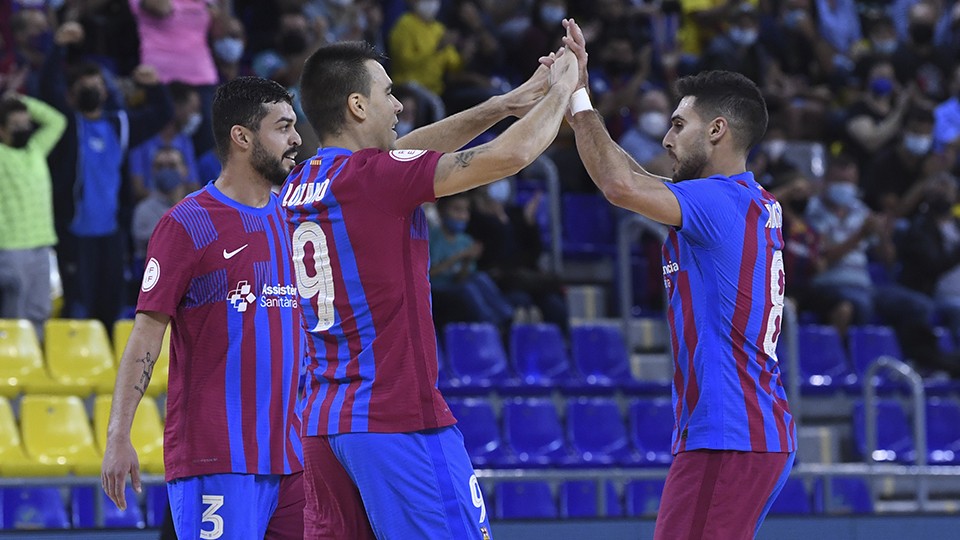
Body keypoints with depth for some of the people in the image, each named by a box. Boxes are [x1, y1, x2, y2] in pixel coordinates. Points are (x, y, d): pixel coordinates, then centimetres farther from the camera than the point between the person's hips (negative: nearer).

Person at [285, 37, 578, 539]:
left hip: (321, 424, 8)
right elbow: (510, 155, -13)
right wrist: (560, 91, 6)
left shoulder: (298, 185, 11)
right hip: (399, 421, -8)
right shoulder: (374, 177, -12)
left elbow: (397, 153, 26)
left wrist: (502, 105, 24)